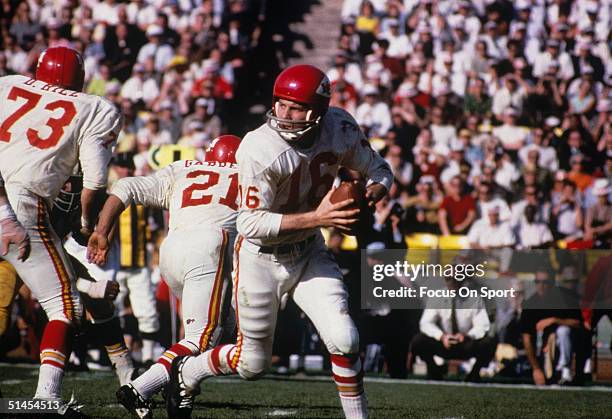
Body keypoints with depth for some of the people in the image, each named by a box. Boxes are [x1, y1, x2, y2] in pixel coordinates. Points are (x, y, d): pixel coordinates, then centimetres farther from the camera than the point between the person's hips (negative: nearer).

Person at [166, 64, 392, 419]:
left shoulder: (341, 130, -15)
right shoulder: (260, 149, -30)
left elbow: (379, 170, 2)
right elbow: (252, 223, -29)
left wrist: (370, 195, -22)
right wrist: (316, 218, -38)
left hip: (309, 253, 4)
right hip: (261, 258, -4)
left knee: (344, 340, -12)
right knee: (253, 364, 10)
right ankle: (186, 373, 39)